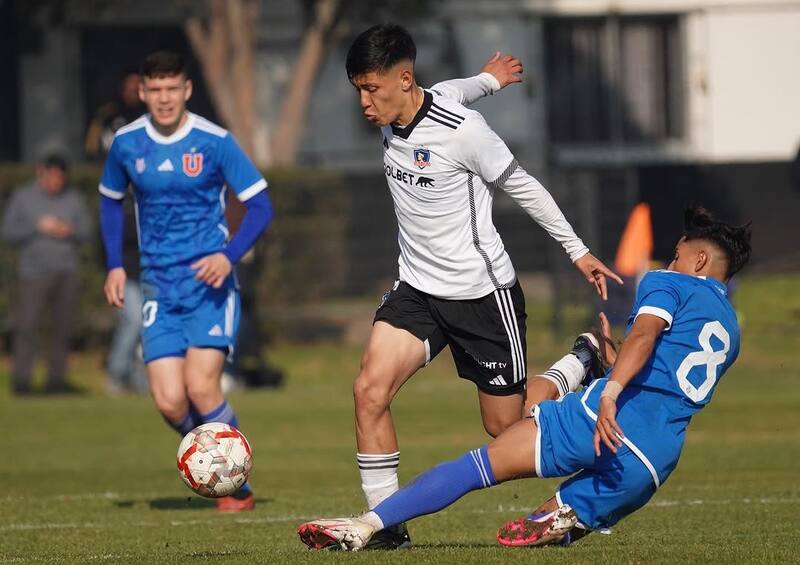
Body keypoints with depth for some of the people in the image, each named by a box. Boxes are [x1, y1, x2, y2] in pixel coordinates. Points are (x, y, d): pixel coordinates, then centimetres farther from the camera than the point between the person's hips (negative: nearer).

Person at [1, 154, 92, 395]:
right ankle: (21, 379, -9)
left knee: (63, 327, 1)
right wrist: (38, 227, -10)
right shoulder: (23, 197, 5)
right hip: (34, 272, -3)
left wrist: (69, 231, -10)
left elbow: (86, 230, 11)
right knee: (27, 325, -10)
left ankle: (56, 379, 6)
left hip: (67, 273, 3)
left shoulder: (74, 198, 11)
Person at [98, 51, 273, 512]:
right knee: (170, 401, -9)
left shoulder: (215, 142, -8)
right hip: (160, 290, 3)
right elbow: (111, 200, 21)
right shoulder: (126, 144, 3)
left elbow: (261, 206, -5)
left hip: (210, 284, -3)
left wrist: (230, 255, -21)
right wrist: (115, 265, 10)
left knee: (201, 387, -18)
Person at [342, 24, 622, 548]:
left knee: (507, 427, 2)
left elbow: (522, 186, -9)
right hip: (417, 289, 6)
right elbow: (445, 93, 22)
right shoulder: (392, 117, -1)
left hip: (483, 292, -6)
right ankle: (386, 524, -9)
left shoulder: (462, 131, -22)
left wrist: (578, 251, -1)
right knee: (370, 388, -15)